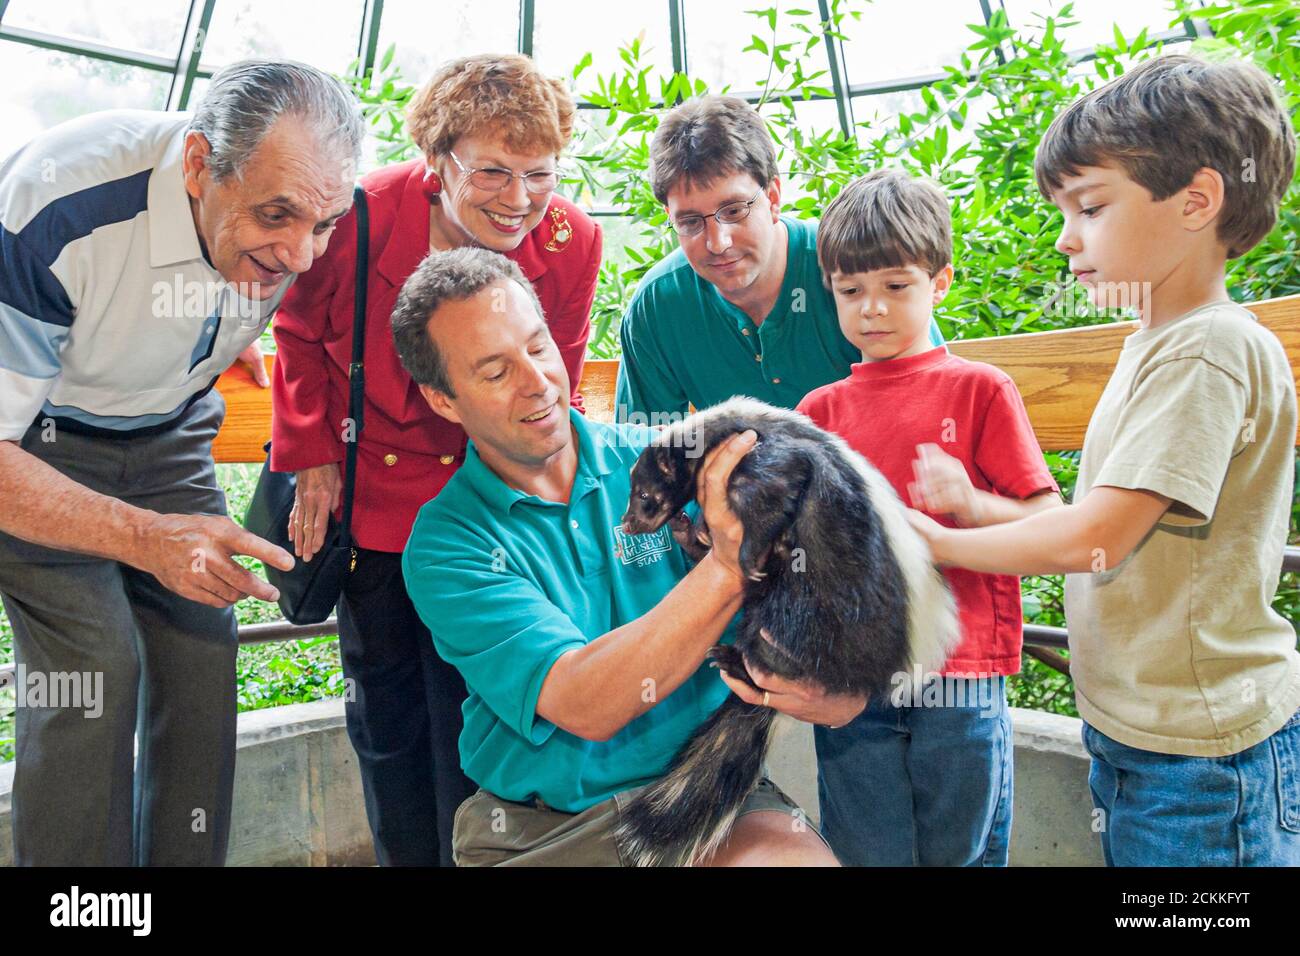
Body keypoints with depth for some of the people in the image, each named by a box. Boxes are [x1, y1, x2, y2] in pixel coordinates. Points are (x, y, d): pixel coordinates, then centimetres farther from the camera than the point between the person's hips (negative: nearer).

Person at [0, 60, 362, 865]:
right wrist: (147, 538, -42)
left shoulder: (291, 210, -18)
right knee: (95, 667, -15)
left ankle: (187, 860, 13)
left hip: (168, 433, 4)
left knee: (202, 654, -5)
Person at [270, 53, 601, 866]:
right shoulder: (360, 220, -20)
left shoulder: (573, 242, -16)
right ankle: (406, 858, 38)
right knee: (385, 717, 15)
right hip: (368, 495, 1)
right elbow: (301, 337, 1)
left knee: (469, 713, 5)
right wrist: (313, 458, -1)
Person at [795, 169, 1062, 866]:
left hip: (961, 680, -2)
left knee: (961, 853, 10)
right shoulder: (820, 410, 11)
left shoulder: (980, 390, 3)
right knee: (866, 854, 11)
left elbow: (1050, 523, 0)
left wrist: (968, 504, -17)